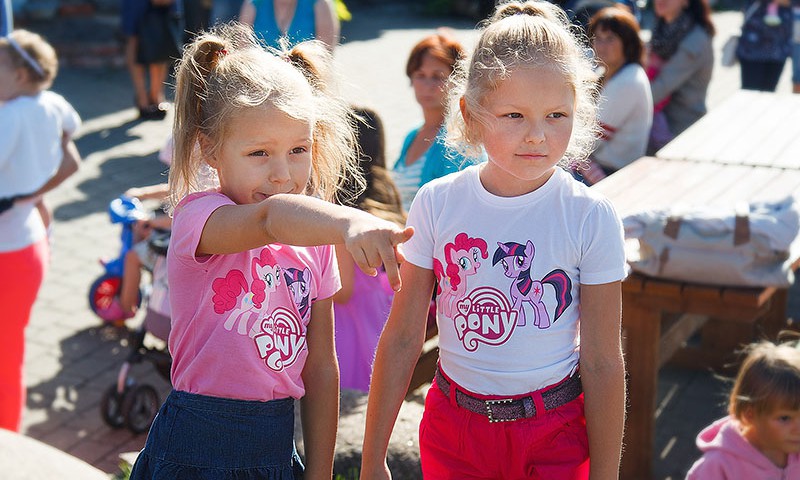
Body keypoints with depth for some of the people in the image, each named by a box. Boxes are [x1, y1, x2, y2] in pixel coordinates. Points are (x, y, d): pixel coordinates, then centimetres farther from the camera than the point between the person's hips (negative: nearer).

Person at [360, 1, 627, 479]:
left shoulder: (590, 217, -13)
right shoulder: (437, 203, -8)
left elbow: (602, 362, -9)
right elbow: (402, 339, -3)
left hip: (553, 438, -1)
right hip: (451, 428, 2)